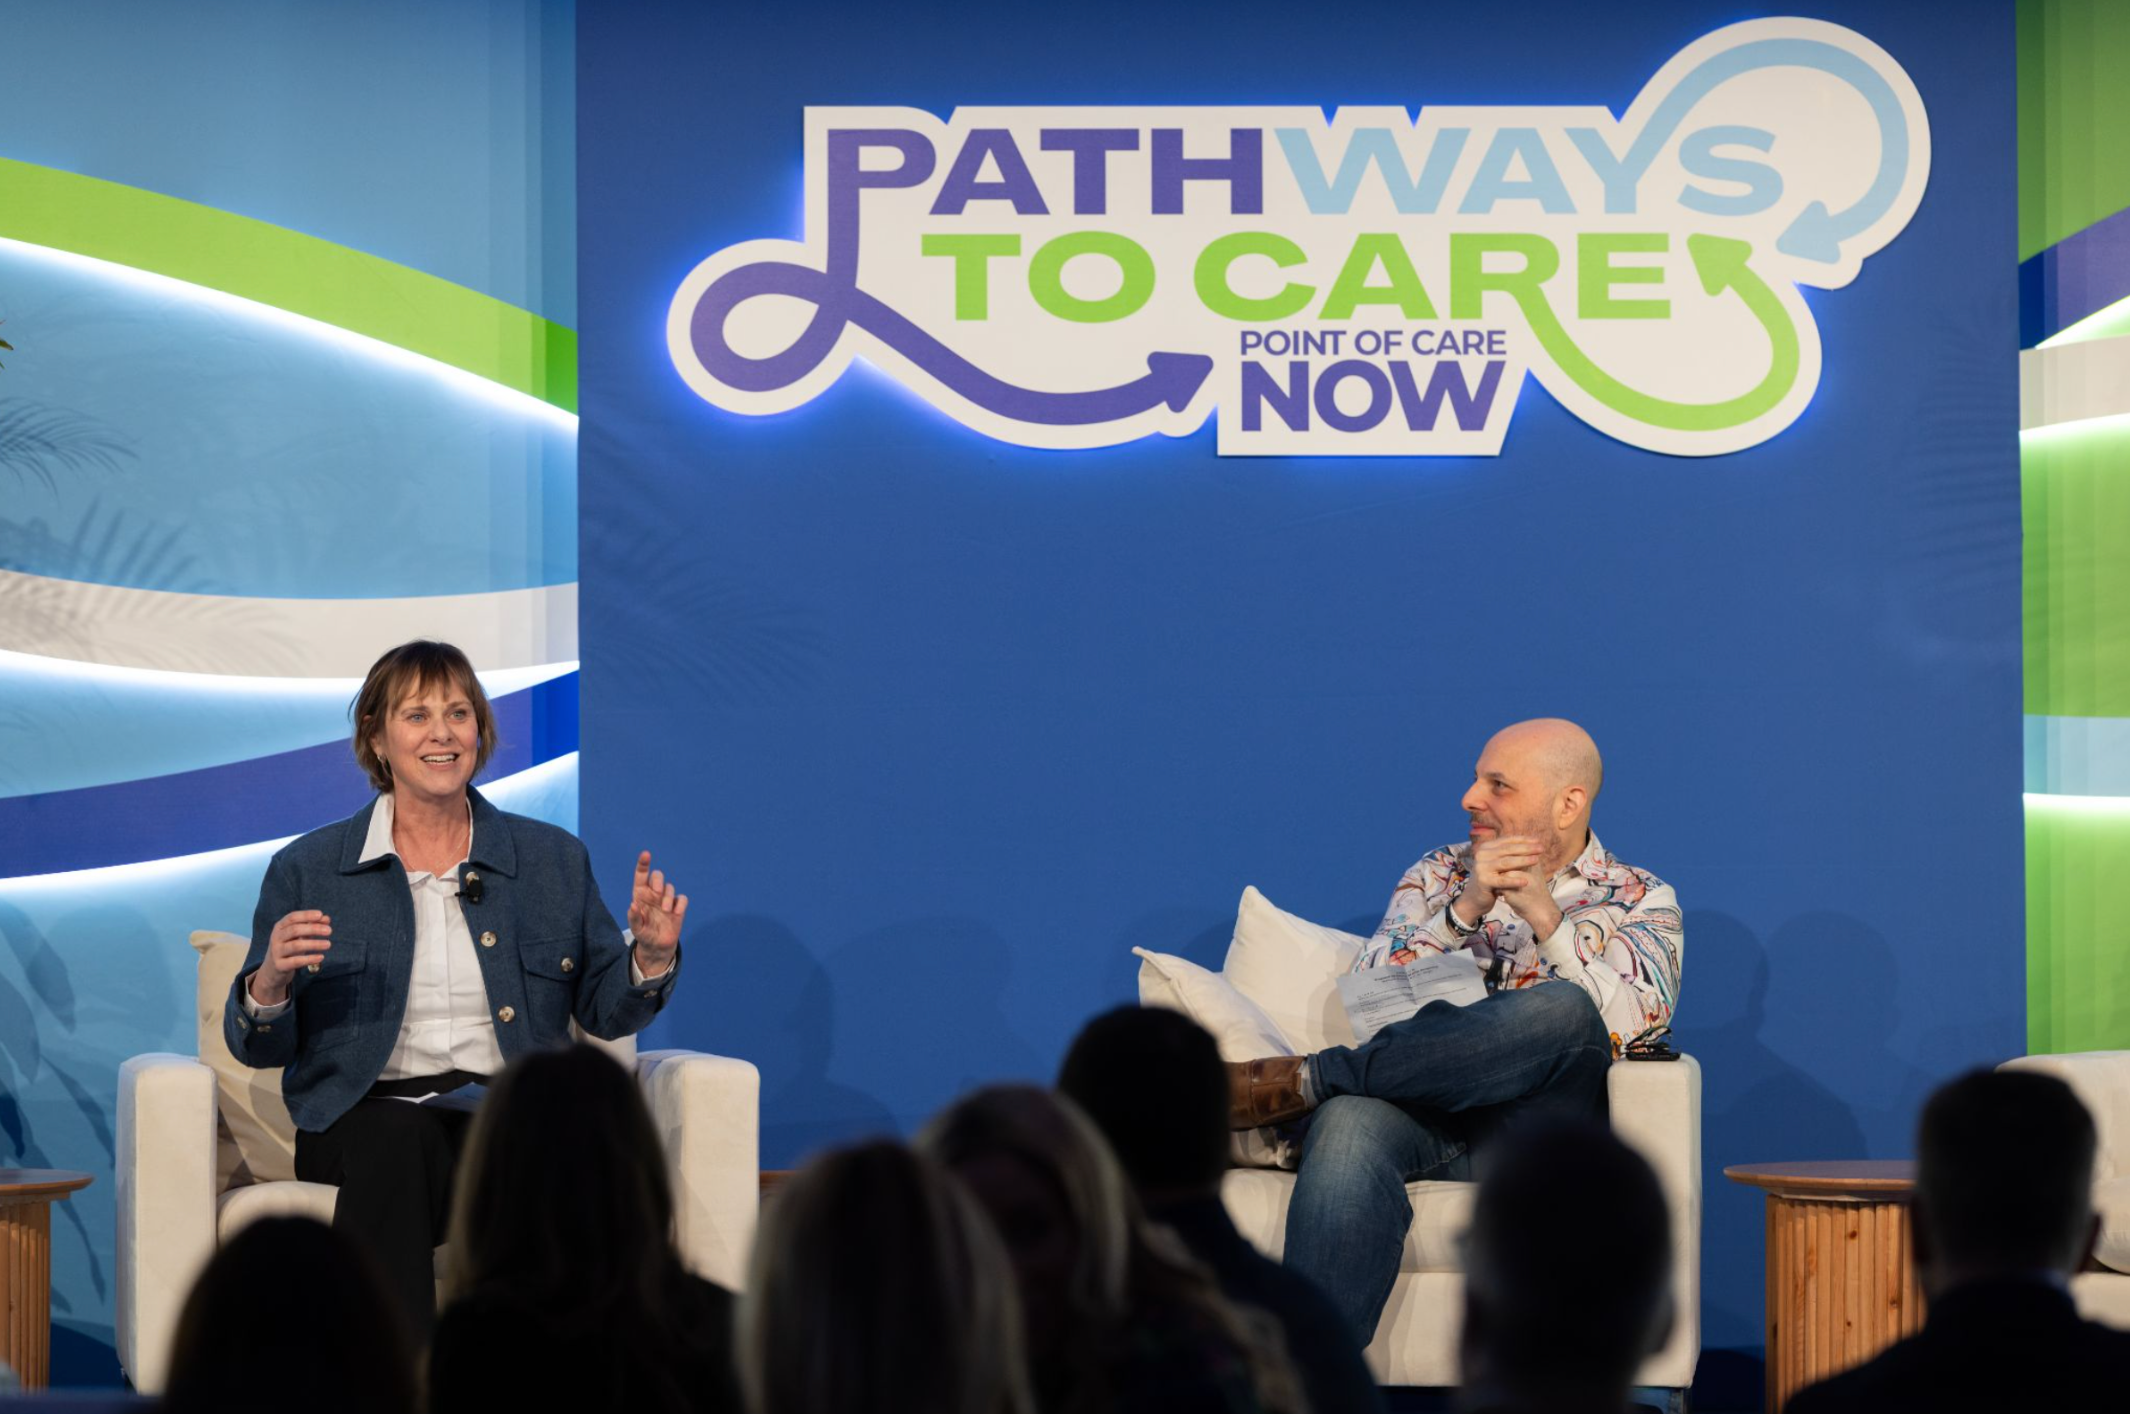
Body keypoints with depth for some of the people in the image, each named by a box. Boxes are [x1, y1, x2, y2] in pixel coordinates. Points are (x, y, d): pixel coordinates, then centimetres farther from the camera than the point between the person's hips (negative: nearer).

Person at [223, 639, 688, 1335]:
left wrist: (650, 959, -5)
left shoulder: (555, 860, 16)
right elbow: (258, 1048, 9)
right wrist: (271, 982, -13)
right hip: (365, 1116, -1)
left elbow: (603, 1011, 17)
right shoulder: (307, 870, 12)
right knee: (400, 1137, -37)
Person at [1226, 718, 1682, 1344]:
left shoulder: (1641, 901, 15)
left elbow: (1625, 1028, -5)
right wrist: (1465, 910, -6)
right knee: (1348, 1125, -37)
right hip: (1424, 1110, 2)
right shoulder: (1439, 875, 24)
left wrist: (1544, 916, -13)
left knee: (1562, 1010, -35)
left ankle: (1302, 1080, -28)